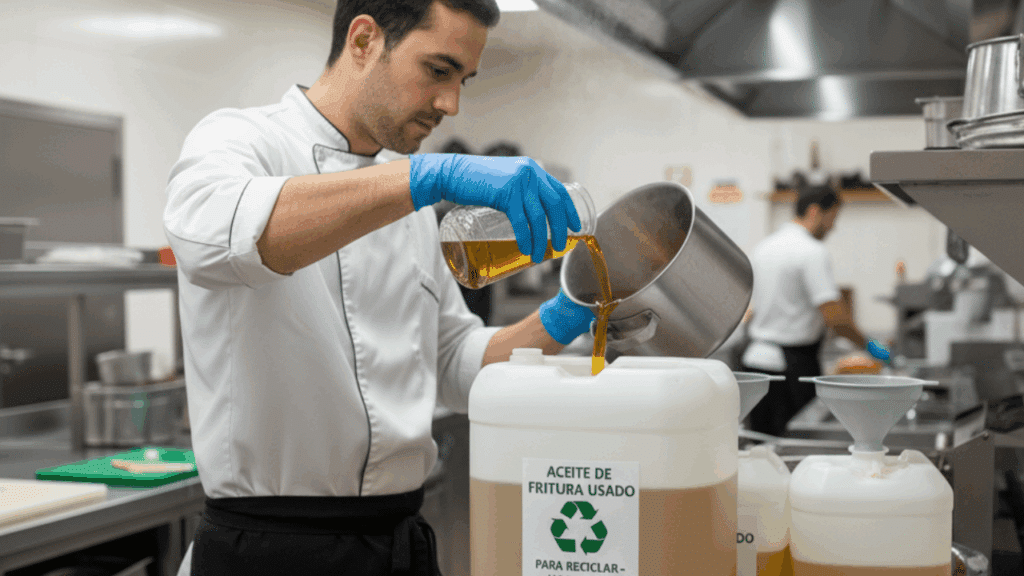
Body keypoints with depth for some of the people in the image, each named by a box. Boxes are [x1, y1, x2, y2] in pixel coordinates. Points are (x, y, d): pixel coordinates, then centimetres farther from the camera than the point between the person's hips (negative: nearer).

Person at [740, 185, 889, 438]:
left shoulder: (763, 247, 13)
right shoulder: (813, 252, -13)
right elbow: (835, 318, -19)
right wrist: (868, 345, -6)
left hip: (754, 357, 8)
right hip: (792, 364, -8)